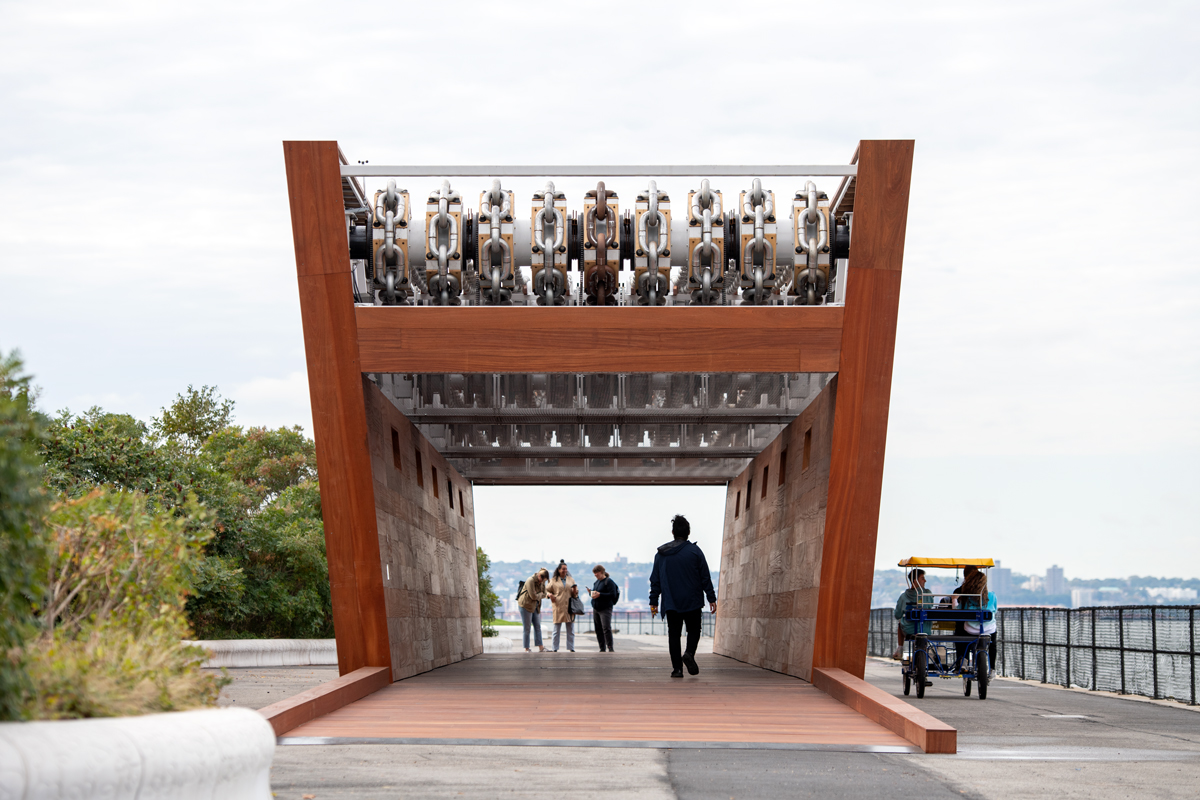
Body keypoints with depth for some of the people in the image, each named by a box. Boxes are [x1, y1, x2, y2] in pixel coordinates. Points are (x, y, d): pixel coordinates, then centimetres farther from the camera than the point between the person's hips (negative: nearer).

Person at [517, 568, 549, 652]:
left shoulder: (542, 583, 7)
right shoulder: (530, 581, -20)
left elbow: (544, 595, 8)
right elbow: (533, 596, -23)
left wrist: (537, 596, -10)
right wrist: (540, 594, -5)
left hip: (535, 606, 8)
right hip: (526, 605, -8)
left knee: (538, 626, 3)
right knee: (527, 628, -4)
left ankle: (540, 647, 2)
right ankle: (526, 648, 1)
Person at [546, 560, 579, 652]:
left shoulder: (571, 580, 14)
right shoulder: (553, 580, 8)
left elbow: (575, 593, 17)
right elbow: (547, 590, 14)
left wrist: (575, 591, -7)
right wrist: (550, 595, -7)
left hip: (569, 607, 2)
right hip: (558, 607, -2)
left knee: (571, 630, 2)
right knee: (556, 630, -1)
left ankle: (571, 648, 8)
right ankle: (555, 649, 4)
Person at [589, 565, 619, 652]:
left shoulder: (609, 582, -8)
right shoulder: (596, 582, 16)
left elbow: (613, 595, -15)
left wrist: (599, 595, -20)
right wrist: (592, 593, 2)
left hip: (605, 608, -8)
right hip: (596, 609, 8)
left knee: (606, 628, -13)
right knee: (598, 629, 7)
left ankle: (610, 647, -10)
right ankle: (602, 648, 13)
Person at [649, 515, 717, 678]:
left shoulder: (661, 553, 6)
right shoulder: (694, 551, -3)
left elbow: (655, 580, 8)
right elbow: (705, 577, -3)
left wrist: (653, 601, 14)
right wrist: (711, 598, 2)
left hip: (671, 603, 2)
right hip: (692, 602, -2)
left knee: (674, 634, 6)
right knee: (693, 630, 12)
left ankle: (677, 668, -1)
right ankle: (689, 653, -15)